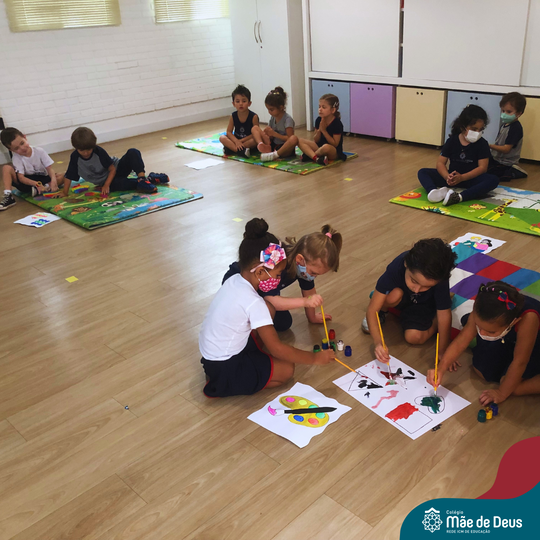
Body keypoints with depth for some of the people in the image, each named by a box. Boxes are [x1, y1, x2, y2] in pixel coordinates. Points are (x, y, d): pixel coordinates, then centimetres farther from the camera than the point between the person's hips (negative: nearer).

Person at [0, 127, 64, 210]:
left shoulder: (39, 151, -9)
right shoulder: (17, 157, -10)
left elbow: (49, 168, -14)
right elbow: (21, 177, -18)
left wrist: (53, 180, -37)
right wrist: (37, 184, -37)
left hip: (43, 179, 0)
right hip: (28, 182, 0)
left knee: (62, 177, -26)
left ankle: (36, 191, -35)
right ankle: (8, 196, -34)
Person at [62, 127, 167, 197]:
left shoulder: (98, 151, -15)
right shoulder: (75, 158, -12)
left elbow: (112, 169, -14)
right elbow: (68, 178, -8)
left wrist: (106, 185, -23)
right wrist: (65, 195, -15)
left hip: (117, 169, 0)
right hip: (108, 182, 0)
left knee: (133, 152, -25)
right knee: (118, 184, -39)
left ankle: (142, 178, -36)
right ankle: (151, 179, -33)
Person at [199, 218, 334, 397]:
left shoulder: (233, 280, -4)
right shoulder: (254, 303, -28)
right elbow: (277, 349, -22)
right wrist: (315, 358, -12)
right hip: (225, 369, -8)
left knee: (269, 309, 7)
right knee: (287, 369, -2)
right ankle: (220, 388, -3)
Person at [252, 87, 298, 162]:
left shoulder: (288, 119, -9)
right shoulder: (272, 118, 10)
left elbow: (289, 138, -17)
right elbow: (272, 137, 13)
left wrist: (274, 133, -18)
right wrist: (268, 134, -10)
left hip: (285, 148, -7)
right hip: (273, 146, 7)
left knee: (294, 139, -38)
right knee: (255, 128, -1)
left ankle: (275, 155, -37)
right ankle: (266, 148, -28)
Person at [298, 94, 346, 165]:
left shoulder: (337, 124, -16)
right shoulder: (319, 120, 0)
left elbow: (335, 144, -18)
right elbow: (316, 141, 3)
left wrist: (324, 130, -20)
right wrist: (319, 130, -18)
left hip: (335, 152, -6)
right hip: (320, 147, 6)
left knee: (326, 147, -42)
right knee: (301, 141, -9)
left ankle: (309, 155, -11)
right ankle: (316, 158, -31)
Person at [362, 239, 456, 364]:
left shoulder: (440, 279, -40)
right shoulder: (396, 267, -39)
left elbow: (444, 316, -30)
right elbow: (372, 309, -35)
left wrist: (443, 353, -25)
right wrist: (378, 342, -48)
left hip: (424, 304, 0)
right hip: (403, 296, 1)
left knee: (414, 337, -23)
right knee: (394, 295, -34)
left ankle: (435, 320, 8)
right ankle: (381, 312, 0)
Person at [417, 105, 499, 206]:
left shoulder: (482, 144, -3)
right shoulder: (452, 141, 1)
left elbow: (482, 167, -11)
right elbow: (440, 162, -4)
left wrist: (462, 177, -27)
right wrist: (447, 176, -27)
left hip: (471, 178, -2)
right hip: (452, 176, 2)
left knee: (493, 180, -32)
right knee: (422, 172, -12)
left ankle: (459, 197, -49)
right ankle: (433, 191, -45)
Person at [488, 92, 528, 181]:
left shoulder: (515, 128, -20)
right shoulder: (504, 124, 10)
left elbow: (506, 149, -25)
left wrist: (490, 146, -29)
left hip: (505, 163, -10)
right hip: (496, 158, 10)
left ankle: (512, 173, -6)